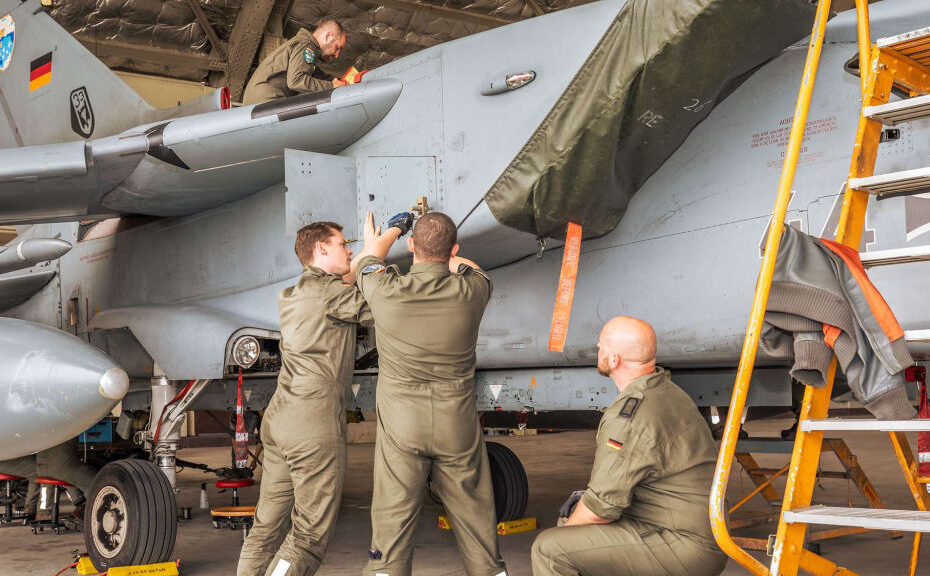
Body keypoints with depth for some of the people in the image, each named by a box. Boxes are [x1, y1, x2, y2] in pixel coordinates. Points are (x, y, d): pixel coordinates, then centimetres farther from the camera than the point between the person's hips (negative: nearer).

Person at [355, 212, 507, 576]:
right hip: (457, 423, 1)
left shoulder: (386, 290, -12)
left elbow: (368, 265, 13)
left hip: (401, 424, -1)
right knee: (472, 512, 12)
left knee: (393, 515, 8)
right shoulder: (472, 290, -12)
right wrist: (450, 260, 35)